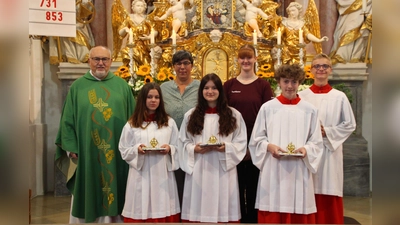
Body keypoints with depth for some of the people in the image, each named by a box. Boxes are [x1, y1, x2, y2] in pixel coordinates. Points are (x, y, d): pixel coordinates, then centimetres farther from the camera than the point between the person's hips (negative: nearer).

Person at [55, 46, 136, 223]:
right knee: (89, 194, 6)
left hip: (117, 152, 1)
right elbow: (68, 120, 3)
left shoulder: (122, 85, 7)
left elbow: (132, 117, 6)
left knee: (115, 189, 7)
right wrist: (71, 148, -5)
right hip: (86, 151, -1)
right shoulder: (78, 86, 5)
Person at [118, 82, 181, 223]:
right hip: (141, 176, -1)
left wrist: (169, 149, -12)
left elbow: (178, 148, 9)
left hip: (163, 176, 1)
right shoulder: (132, 124, 5)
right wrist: (136, 149, -13)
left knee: (164, 211, 2)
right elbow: (124, 151, 6)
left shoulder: (169, 122, 9)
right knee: (141, 212, 1)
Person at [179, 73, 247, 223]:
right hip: (198, 171, 1)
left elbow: (241, 143, 4)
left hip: (223, 170, -1)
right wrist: (194, 149, -11)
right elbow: (183, 142, 9)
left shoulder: (234, 115, 6)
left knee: (223, 211, 2)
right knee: (199, 211, 3)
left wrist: (226, 148, -14)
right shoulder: (190, 115, 9)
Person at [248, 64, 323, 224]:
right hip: (273, 172, -1)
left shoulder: (310, 110, 4)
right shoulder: (267, 108, 2)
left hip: (299, 171, 1)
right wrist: (269, 146, -13)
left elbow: (317, 142, 6)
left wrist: (306, 149, -13)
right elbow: (256, 140, 5)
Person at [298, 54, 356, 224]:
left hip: (330, 150, 0)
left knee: (329, 195, 2)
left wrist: (328, 132, -9)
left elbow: (350, 125, 3)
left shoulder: (339, 97, 2)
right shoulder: (301, 96, 2)